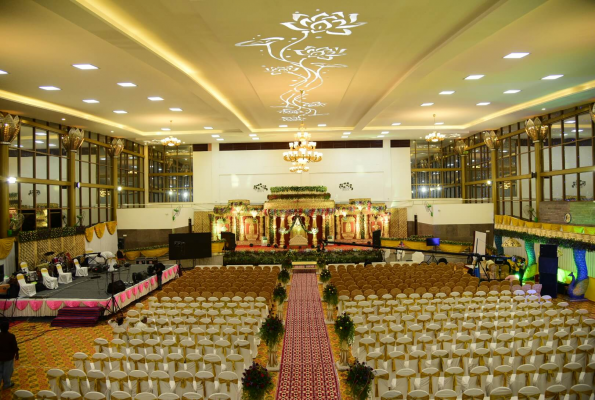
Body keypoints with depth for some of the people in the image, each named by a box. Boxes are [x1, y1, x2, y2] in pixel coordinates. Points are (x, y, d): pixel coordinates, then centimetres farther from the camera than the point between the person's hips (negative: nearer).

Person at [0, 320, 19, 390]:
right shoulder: (11, 336, -22)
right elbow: (15, 347, -14)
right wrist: (17, 354, 1)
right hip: (8, 356, -3)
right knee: (7, 371, 13)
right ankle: (6, 384, 25)